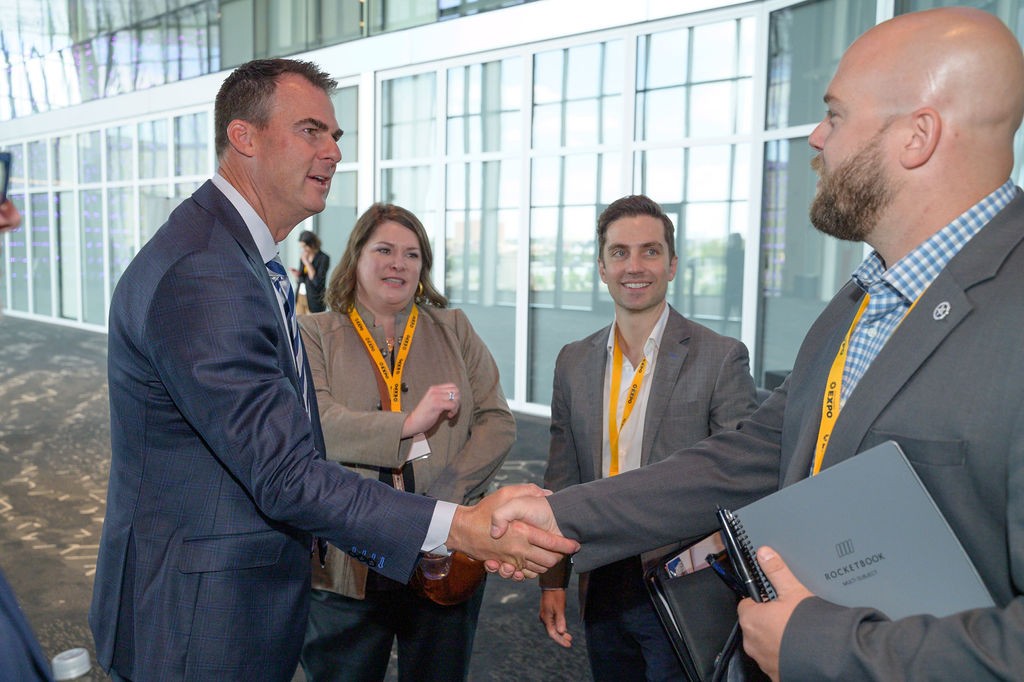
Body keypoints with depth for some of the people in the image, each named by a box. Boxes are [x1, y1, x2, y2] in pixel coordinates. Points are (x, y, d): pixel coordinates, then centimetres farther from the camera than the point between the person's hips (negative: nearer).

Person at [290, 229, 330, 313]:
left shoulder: (323, 258, -8)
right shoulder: (303, 257, 9)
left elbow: (317, 281, -17)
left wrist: (307, 262, -15)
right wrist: (296, 275, -5)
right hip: (300, 297, 6)